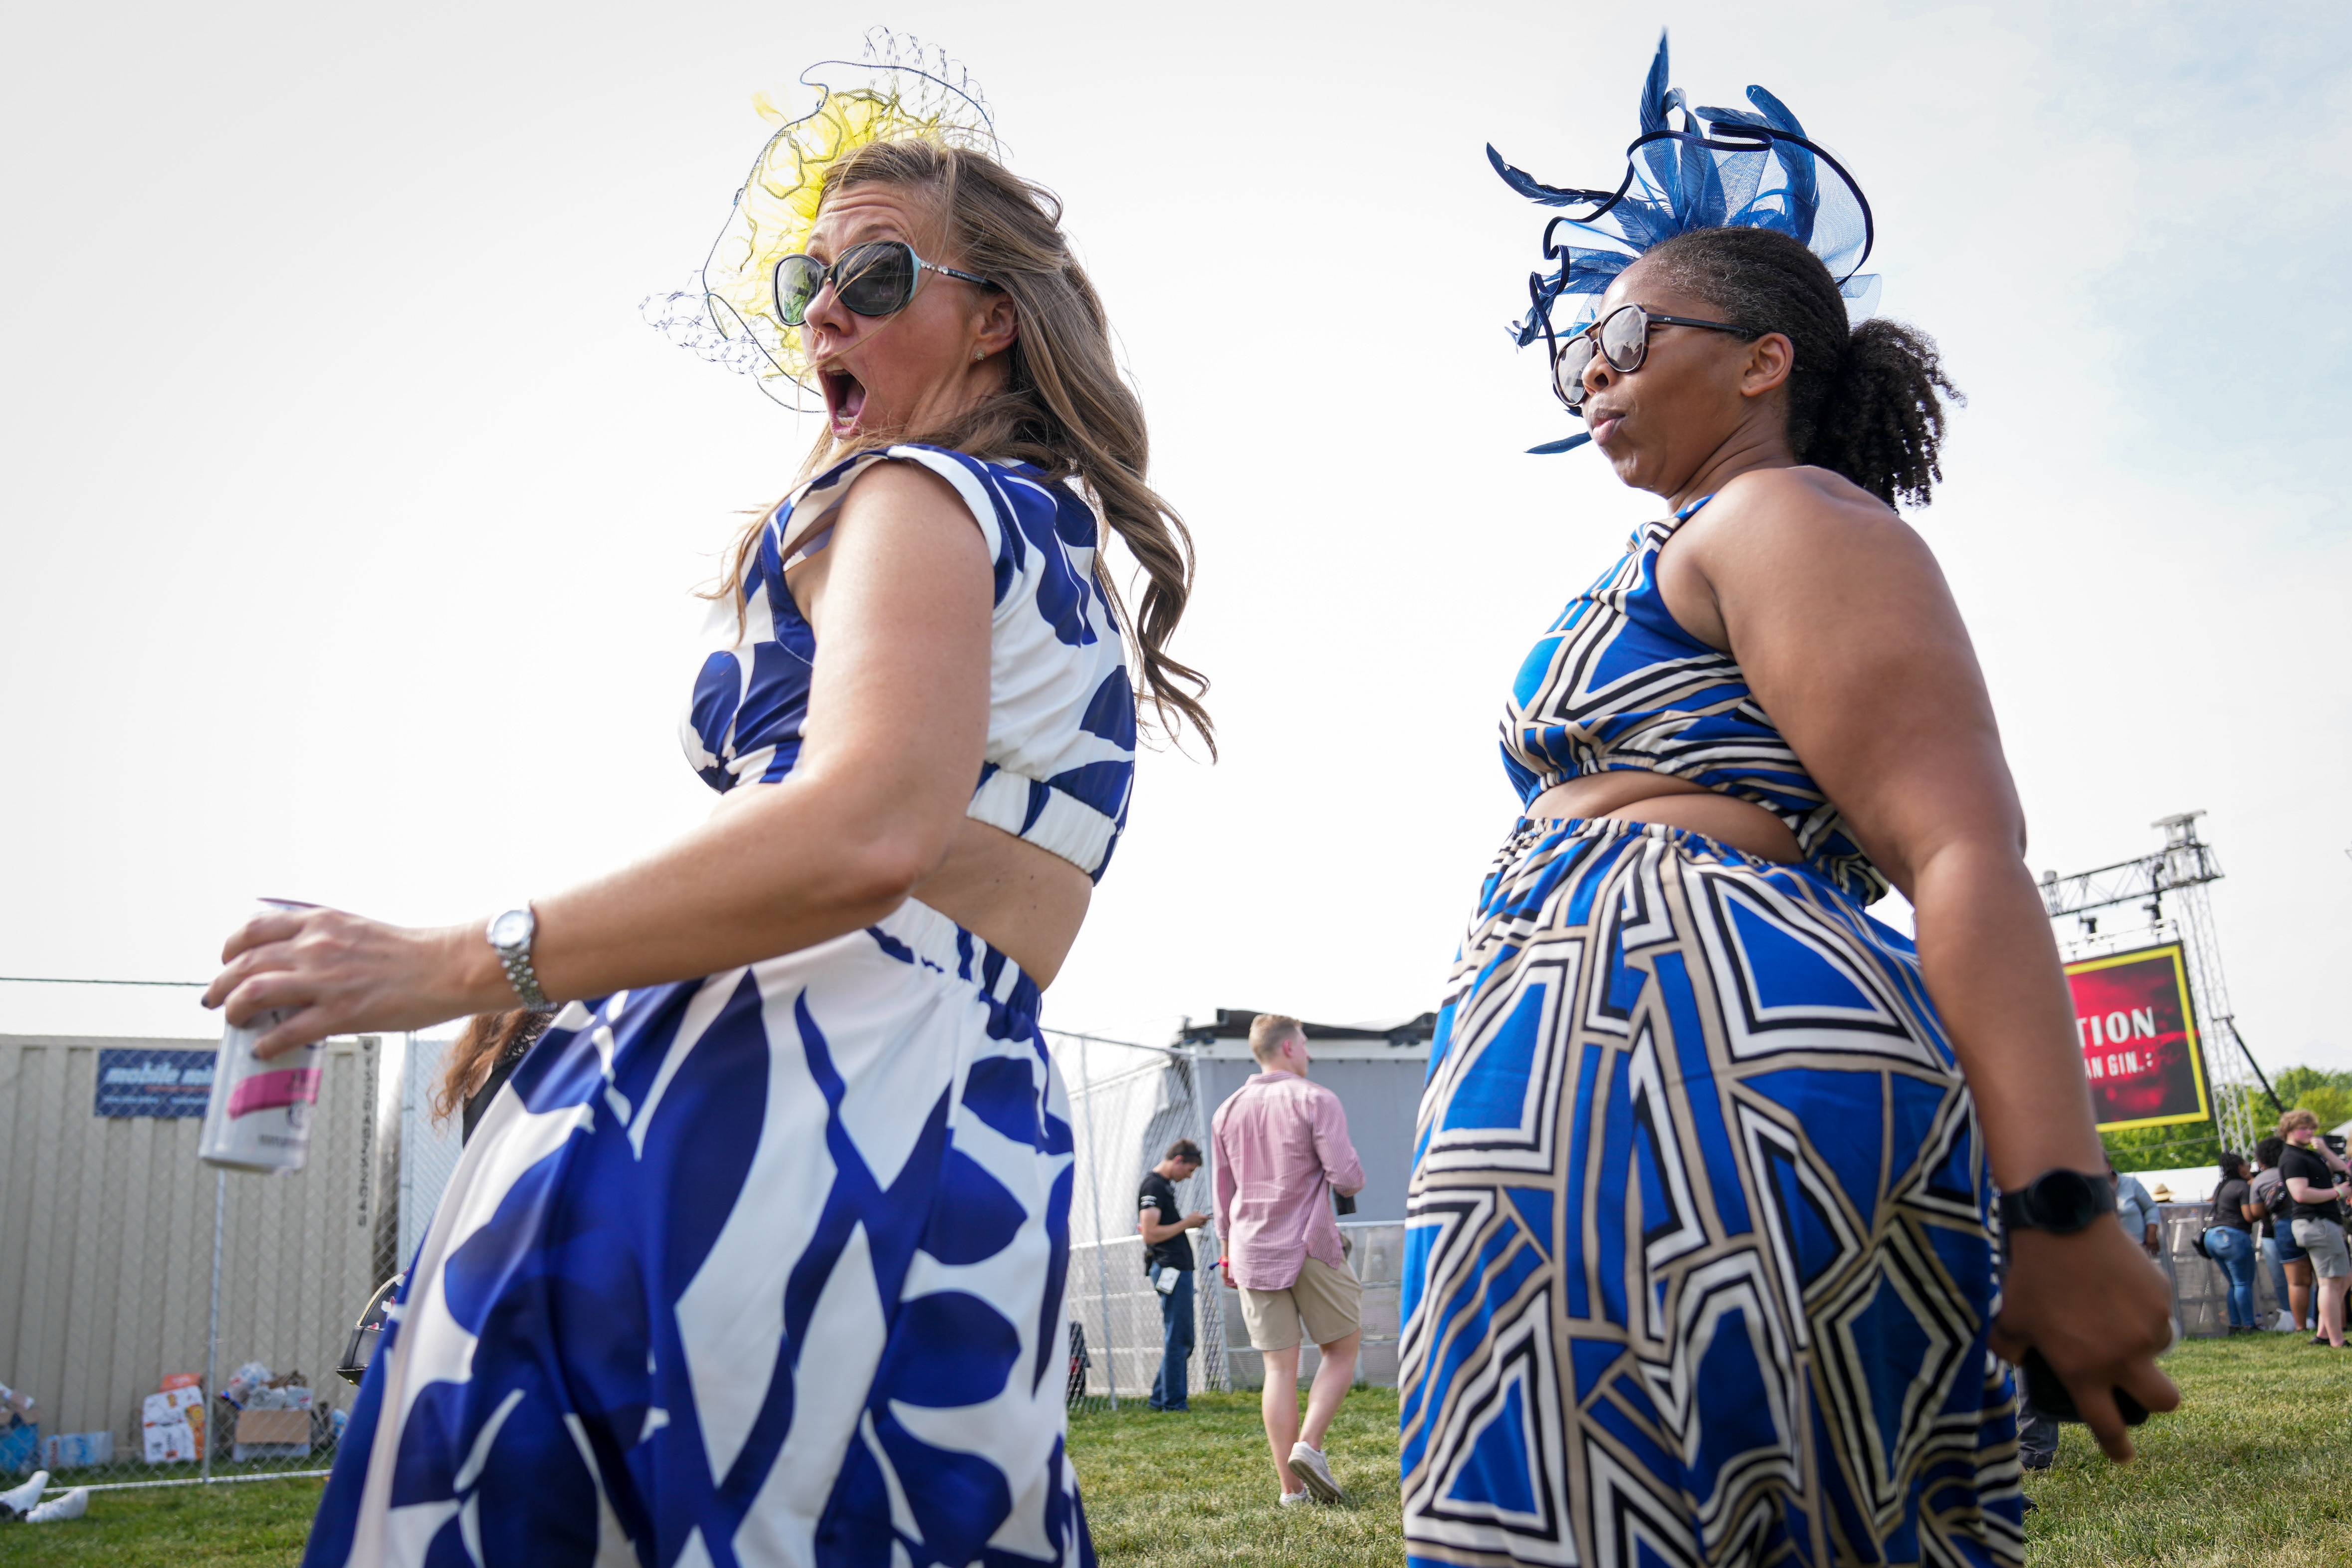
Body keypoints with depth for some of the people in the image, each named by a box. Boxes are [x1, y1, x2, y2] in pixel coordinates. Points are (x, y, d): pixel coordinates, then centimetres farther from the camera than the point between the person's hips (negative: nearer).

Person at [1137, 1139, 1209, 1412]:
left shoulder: (1164, 1184, 17)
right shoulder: (1153, 1186, -14)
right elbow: (1150, 1234, -21)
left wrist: (1190, 1222, 11)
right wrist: (1186, 1223, -13)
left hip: (1178, 1269, 11)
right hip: (1170, 1269, -11)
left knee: (1180, 1339, 16)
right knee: (1177, 1338, -3)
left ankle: (1162, 1397, 23)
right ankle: (1173, 1401, 4)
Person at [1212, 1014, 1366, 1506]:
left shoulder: (1228, 1111, 12)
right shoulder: (1316, 1100, -6)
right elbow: (1347, 1178, -14)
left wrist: (1229, 1253, 26)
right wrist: (1352, 1180, 9)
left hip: (1253, 1254, 5)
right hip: (1310, 1247, -5)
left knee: (1279, 1368, 6)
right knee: (1343, 1350, 10)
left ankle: (1291, 1485, 4)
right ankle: (1308, 1444, -7)